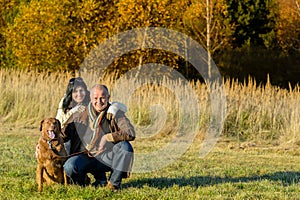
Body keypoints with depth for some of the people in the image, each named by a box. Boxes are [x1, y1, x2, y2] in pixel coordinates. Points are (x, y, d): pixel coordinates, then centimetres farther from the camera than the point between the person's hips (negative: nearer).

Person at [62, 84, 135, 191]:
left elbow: (130, 133, -17)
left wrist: (108, 137, -24)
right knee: (69, 167, -28)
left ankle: (114, 182, -13)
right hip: (87, 157, 2)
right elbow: (66, 132, 12)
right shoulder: (82, 115, 4)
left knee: (125, 146, -30)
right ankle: (99, 179, 4)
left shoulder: (115, 113, -3)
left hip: (107, 156, -2)